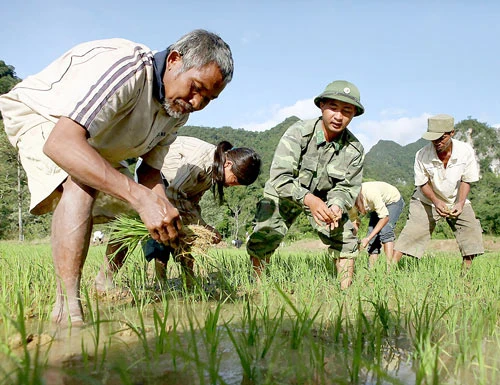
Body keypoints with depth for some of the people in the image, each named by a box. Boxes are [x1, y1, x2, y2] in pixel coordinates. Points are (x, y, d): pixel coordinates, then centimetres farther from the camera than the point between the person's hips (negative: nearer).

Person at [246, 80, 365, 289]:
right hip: (285, 193, -3)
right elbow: (280, 177, -35)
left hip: (325, 196, 3)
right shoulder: (299, 133, -29)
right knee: (261, 239, -15)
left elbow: (347, 188, -11)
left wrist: (336, 205, -36)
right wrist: (309, 200, -50)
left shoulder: (355, 150, -17)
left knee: (345, 239, -9)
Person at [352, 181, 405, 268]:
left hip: (393, 200, -6)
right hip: (377, 205, 6)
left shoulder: (370, 193, -40)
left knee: (385, 231, -26)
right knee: (373, 239, -8)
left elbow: (385, 217, -35)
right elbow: (354, 222, -15)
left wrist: (368, 238, -37)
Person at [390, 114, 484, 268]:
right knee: (412, 231, -10)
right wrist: (436, 202, -27)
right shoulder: (422, 155, -23)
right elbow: (423, 183, -12)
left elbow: (465, 181, -8)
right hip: (427, 200, -2)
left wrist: (460, 203, -23)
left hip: (457, 199, 2)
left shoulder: (466, 151, -19)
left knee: (472, 230, -8)